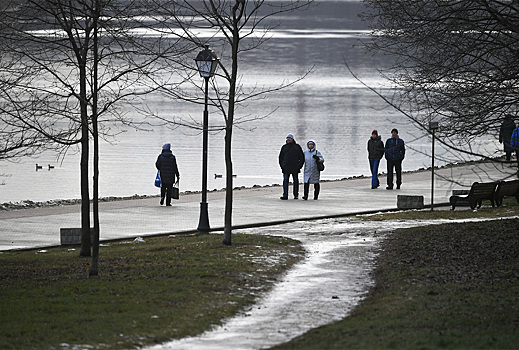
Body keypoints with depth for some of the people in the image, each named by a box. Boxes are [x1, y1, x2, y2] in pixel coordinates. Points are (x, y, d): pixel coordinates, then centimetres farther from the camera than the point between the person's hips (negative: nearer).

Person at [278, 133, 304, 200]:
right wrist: (281, 165, 3)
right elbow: (281, 157, 15)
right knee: (285, 181, -7)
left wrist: (299, 165, -3)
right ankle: (285, 195, -11)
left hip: (295, 168, -1)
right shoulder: (284, 147, 11)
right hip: (286, 168, 1)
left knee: (295, 181, 4)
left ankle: (296, 195, 11)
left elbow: (302, 157, 7)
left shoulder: (297, 147, 6)